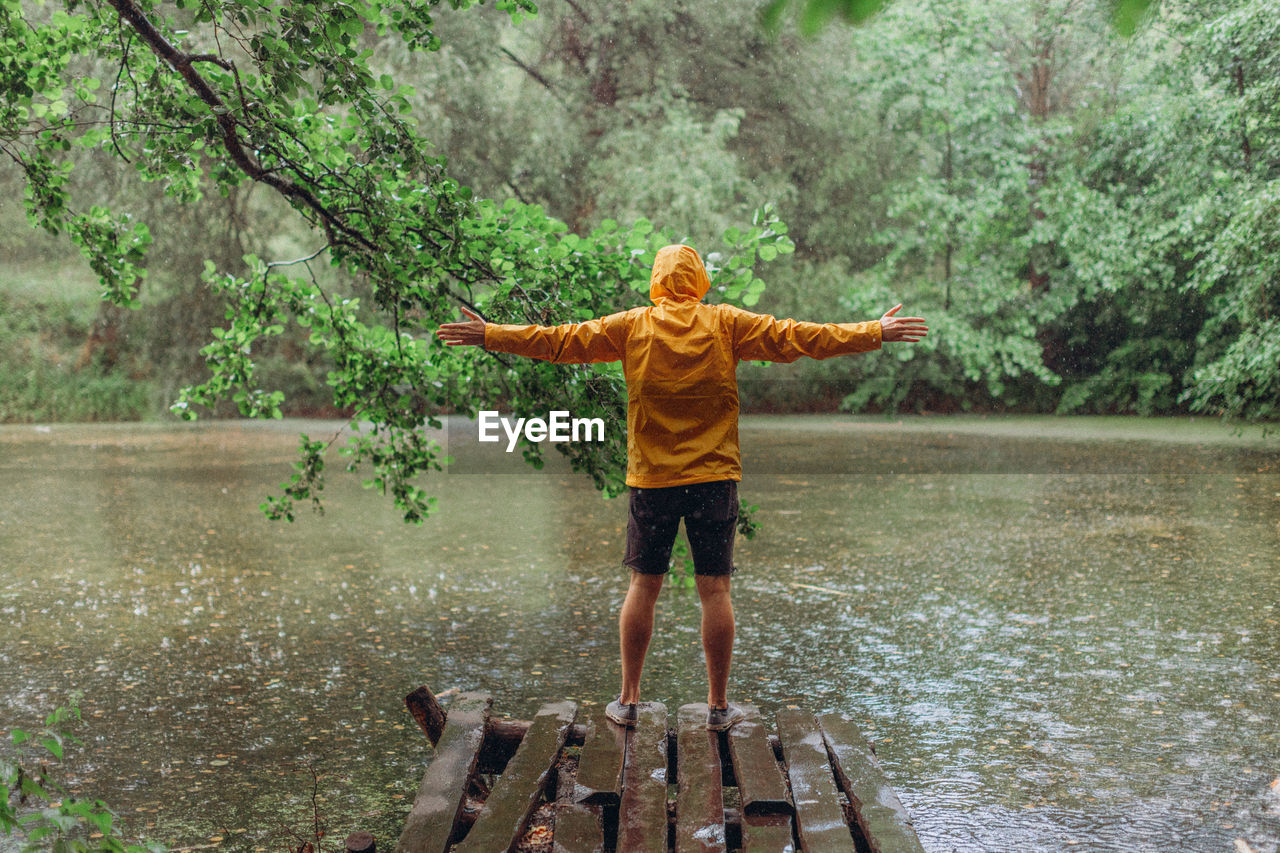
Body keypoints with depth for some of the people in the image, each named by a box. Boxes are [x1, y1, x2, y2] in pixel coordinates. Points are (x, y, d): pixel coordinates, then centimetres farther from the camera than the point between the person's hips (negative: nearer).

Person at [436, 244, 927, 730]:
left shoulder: (630, 326, 1)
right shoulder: (726, 325, 0)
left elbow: (560, 340, 3)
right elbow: (794, 337, 0)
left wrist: (490, 336, 14)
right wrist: (876, 334, 7)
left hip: (651, 478, 1)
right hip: (714, 476, 0)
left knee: (643, 586, 9)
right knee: (714, 589, 4)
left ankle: (628, 700, 16)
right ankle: (718, 706, 11)